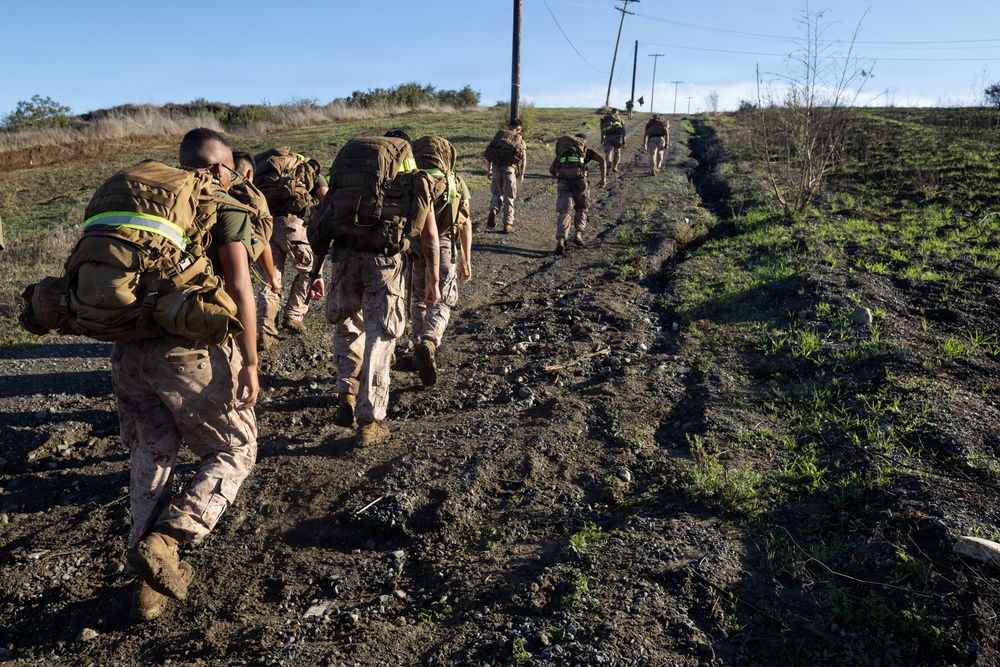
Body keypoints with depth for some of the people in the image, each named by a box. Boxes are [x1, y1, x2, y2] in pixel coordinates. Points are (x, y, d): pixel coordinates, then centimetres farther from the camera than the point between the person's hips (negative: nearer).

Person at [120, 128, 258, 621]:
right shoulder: (223, 206, -1)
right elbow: (239, 288, -11)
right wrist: (250, 363, -11)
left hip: (128, 350, 6)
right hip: (190, 349, -6)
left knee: (151, 457, 18)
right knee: (233, 451, 11)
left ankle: (149, 586, 23)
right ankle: (163, 540, -7)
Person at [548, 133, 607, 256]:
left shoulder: (561, 152, 29)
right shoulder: (586, 151, 23)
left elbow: (551, 169, 18)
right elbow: (602, 160, 6)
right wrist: (603, 178, 3)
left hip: (564, 182, 1)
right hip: (580, 181, -1)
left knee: (565, 212, -2)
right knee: (581, 209, 21)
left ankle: (560, 240, -22)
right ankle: (578, 234, 3)